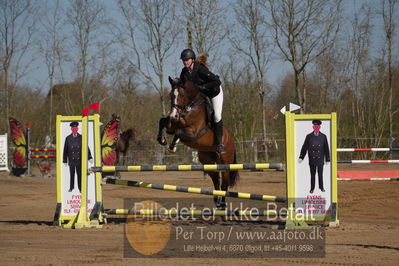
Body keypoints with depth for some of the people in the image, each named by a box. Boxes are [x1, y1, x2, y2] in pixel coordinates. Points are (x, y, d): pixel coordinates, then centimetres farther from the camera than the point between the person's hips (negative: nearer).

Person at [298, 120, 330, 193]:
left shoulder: (323, 137, 4)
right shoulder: (309, 136, 3)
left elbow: (326, 149, 7)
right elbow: (304, 148, 4)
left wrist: (327, 159, 6)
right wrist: (301, 157, -2)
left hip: (320, 159, 0)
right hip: (312, 159, 0)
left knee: (320, 174, 1)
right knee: (312, 174, 5)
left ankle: (321, 187, 17)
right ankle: (312, 188, 14)